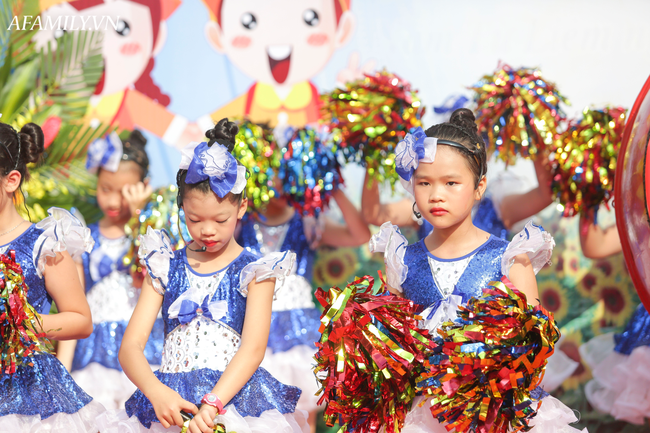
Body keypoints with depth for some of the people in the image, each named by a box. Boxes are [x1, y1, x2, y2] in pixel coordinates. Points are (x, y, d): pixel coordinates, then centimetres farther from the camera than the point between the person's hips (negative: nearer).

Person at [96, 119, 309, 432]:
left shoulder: (254, 271, 7)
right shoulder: (164, 268, 12)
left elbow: (253, 349, -5)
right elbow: (130, 347, 5)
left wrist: (213, 404, -20)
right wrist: (156, 392, -14)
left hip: (233, 396, -2)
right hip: (169, 402, 2)